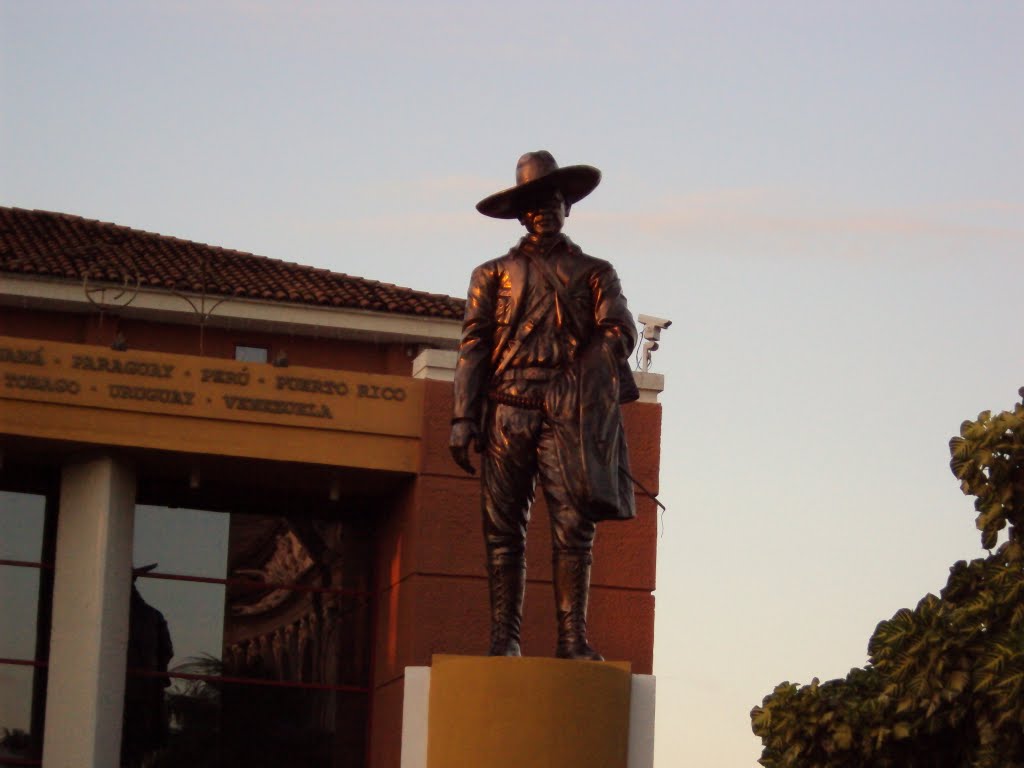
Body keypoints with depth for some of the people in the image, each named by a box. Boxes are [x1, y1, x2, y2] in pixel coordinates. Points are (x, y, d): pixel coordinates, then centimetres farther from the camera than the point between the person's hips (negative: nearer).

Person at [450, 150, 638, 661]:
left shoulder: (594, 274, 19)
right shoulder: (493, 275, 19)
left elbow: (619, 332, 5)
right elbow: (473, 346, 11)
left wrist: (589, 381, -14)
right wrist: (463, 418, -1)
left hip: (566, 415, 0)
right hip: (507, 412, 1)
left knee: (574, 527, -9)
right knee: (503, 527, -4)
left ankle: (573, 638, -10)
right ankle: (504, 636, -4)